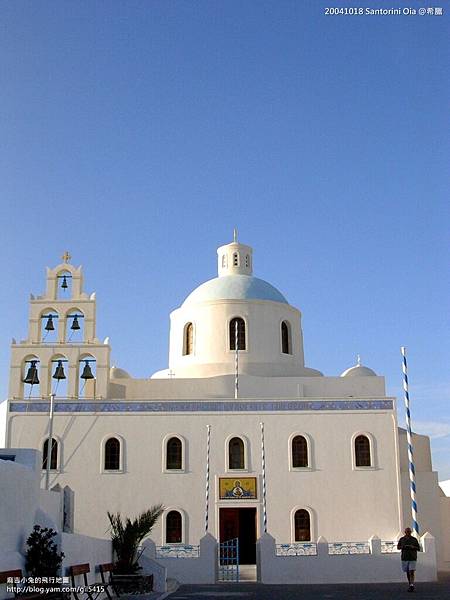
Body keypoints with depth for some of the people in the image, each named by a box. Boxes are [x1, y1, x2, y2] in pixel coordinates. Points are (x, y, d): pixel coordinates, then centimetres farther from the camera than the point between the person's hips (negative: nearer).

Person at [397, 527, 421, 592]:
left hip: (413, 558, -2)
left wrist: (413, 547, -14)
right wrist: (403, 546, -9)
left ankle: (412, 585, -18)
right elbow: (398, 547, 12)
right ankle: (410, 584, 22)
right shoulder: (402, 539, 7)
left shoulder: (414, 539, 3)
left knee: (412, 572, -13)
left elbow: (419, 548, 6)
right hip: (404, 558, 2)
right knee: (407, 572, 9)